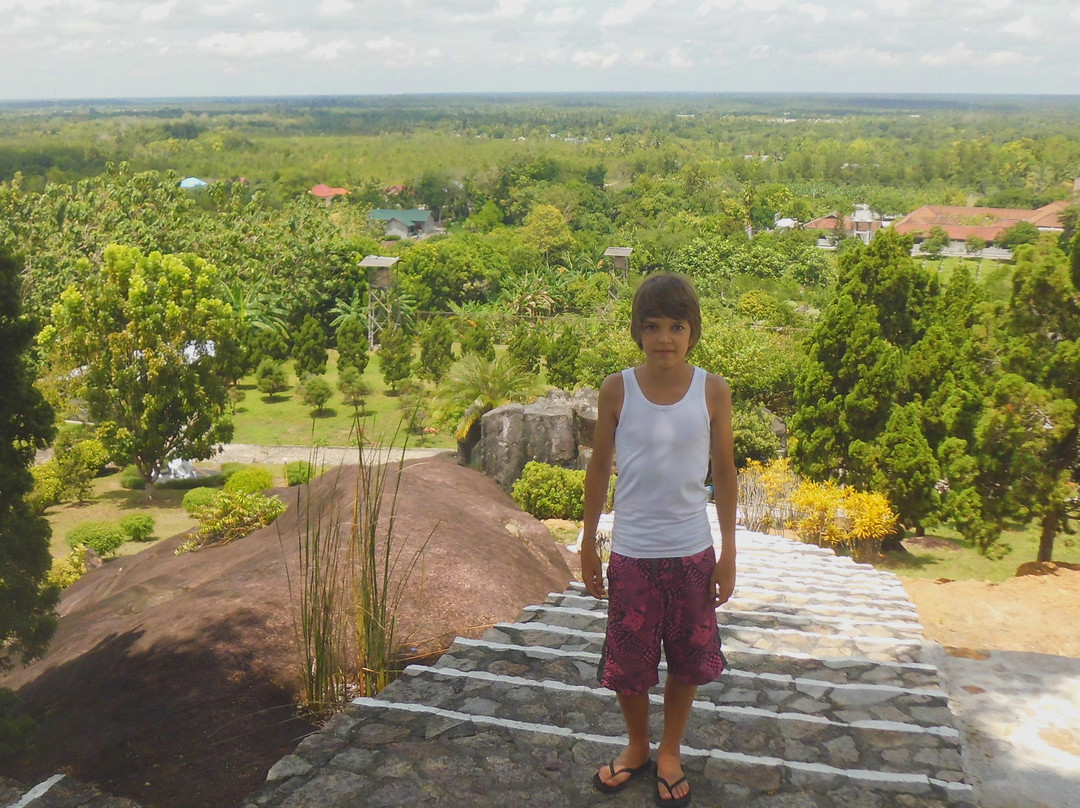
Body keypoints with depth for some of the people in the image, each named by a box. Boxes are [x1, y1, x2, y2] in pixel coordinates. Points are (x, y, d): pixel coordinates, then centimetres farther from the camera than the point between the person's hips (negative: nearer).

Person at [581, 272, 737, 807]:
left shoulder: (712, 391, -6)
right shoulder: (617, 390, -7)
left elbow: (724, 472, 1)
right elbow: (599, 467, 2)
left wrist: (728, 552, 1)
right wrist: (588, 545, 5)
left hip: (692, 553, 1)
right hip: (631, 554, 0)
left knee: (688, 661, 14)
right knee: (627, 663, 11)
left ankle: (670, 752, 37)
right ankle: (637, 747, 38)